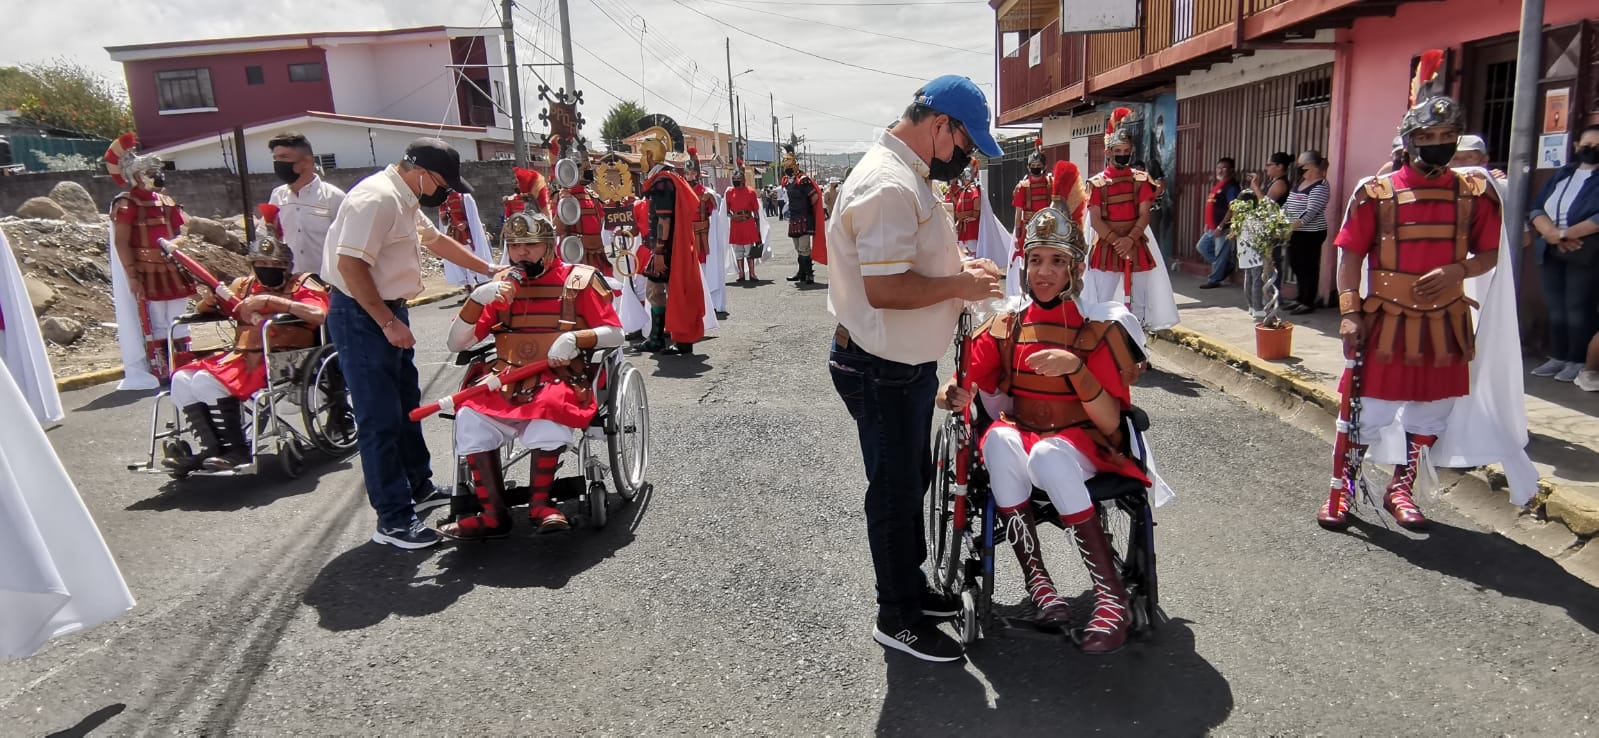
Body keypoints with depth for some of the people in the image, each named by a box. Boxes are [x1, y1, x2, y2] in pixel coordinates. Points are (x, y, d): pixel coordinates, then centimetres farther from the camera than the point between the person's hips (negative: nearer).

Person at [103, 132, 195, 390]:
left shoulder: (166, 202, 13)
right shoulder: (127, 204, -8)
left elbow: (179, 234, 21)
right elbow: (121, 243, -13)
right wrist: (132, 276, -18)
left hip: (172, 272, 7)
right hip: (146, 274, -7)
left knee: (178, 322, 11)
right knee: (154, 326, -4)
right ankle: (158, 373, 0)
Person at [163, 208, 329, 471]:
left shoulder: (302, 285, 1)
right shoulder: (245, 285, 19)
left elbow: (319, 314, -21)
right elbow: (202, 310, 26)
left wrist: (270, 300, -22)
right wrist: (211, 300, 1)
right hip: (242, 357, 7)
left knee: (208, 380, -24)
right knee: (182, 379, -10)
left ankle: (237, 449, -14)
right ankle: (211, 448, -7)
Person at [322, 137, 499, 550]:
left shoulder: (405, 201, 13)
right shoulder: (377, 198, -20)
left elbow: (436, 241, 28)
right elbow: (349, 265, -26)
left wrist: (490, 271, 30)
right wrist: (388, 323, -23)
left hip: (389, 311, 11)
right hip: (361, 316, -11)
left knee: (407, 406, 19)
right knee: (380, 419, -5)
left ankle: (418, 487, 35)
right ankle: (393, 520, 3)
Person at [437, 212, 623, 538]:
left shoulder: (579, 280, 6)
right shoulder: (502, 286, 15)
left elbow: (615, 334, -1)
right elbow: (455, 343, 9)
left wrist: (575, 338, -19)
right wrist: (477, 299, -7)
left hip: (559, 379, -3)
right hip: (506, 380, 4)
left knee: (548, 415, -37)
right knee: (471, 418, -25)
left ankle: (540, 504, -18)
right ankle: (493, 514, -15)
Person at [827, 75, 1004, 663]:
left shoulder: (904, 175, 11)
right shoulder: (890, 185, -24)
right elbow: (884, 288, -31)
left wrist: (957, 267, 7)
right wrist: (959, 286, -19)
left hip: (905, 363, 11)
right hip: (883, 369, -11)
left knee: (910, 482, 22)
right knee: (895, 490, 3)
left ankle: (911, 587, 39)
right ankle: (897, 616, 20)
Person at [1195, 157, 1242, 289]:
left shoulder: (1232, 186, -14)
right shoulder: (1217, 184, 15)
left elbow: (1232, 209, -21)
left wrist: (1220, 226, -22)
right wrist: (1207, 224, 19)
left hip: (1223, 228, -10)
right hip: (1212, 227, 10)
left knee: (1220, 254, -2)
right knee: (1202, 246, 17)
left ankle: (1214, 280, 6)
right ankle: (1226, 266, 25)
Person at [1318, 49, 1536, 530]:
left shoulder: (1475, 194, 2)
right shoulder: (1376, 193, -5)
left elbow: (1489, 255, 7)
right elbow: (1350, 256, -4)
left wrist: (1457, 271, -16)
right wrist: (1348, 313, -12)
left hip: (1445, 323, 3)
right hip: (1384, 320, -3)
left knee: (1431, 410, 12)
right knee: (1363, 406, 1)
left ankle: (1401, 488, 29)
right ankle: (1341, 490, 14)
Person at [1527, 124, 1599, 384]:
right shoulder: (1561, 174, 15)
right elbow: (1537, 208, 5)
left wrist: (1566, 234, -17)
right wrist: (1551, 233, -13)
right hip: (1551, 252, 5)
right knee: (1556, 307, 8)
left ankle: (1577, 361, 2)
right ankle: (1558, 357, 15)